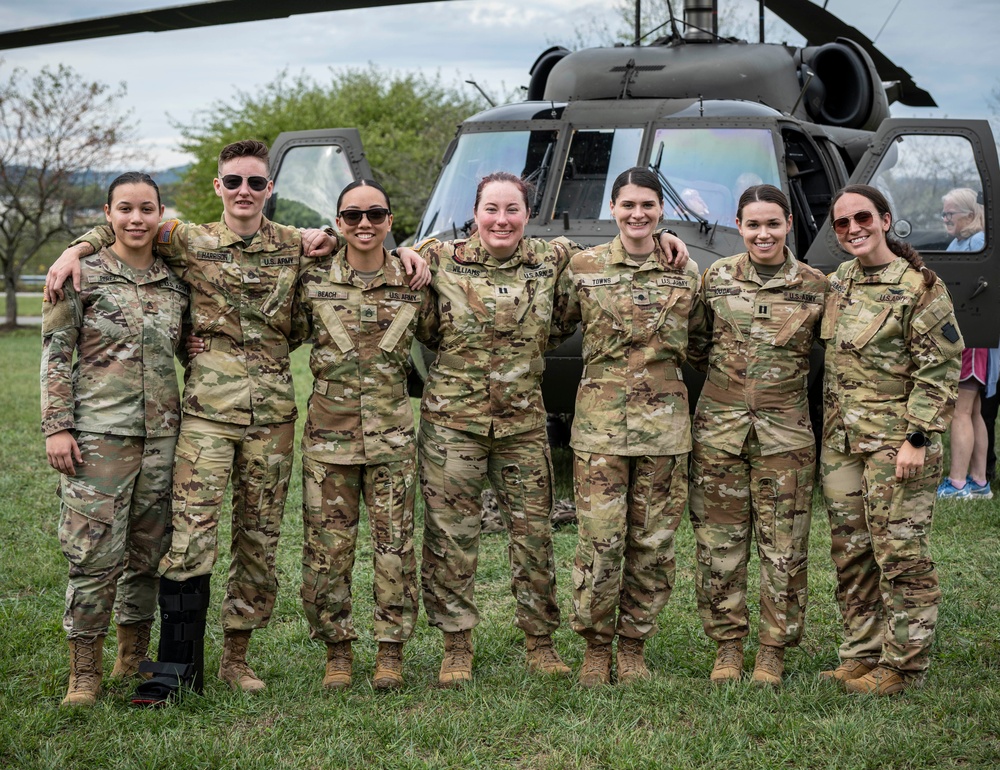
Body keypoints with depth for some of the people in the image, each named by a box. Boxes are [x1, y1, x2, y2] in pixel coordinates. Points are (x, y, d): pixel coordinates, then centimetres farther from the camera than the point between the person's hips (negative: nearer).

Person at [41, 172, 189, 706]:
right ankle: (85, 673, 4)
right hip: (98, 436, -4)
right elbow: (55, 356, -2)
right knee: (96, 555, -6)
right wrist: (56, 427, -9)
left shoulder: (176, 283, 11)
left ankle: (133, 659, 24)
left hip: (161, 436, 4)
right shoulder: (81, 276, 0)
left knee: (148, 552, 10)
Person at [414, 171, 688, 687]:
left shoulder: (552, 260, 3)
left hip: (523, 420, 2)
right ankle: (457, 648, 13)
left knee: (533, 531, 5)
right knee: (451, 533, 2)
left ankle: (540, 642, 19)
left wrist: (657, 238, 2)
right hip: (452, 418, -1)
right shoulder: (442, 261, -1)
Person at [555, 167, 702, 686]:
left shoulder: (686, 273, 8)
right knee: (600, 541, -6)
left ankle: (633, 645, 19)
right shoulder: (583, 268, 3)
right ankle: (596, 646, 11)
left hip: (665, 424, 2)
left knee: (654, 543, 5)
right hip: (600, 423, -2)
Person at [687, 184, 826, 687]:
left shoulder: (815, 286, 1)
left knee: (784, 545, 2)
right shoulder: (717, 277, 4)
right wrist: (727, 377, 6)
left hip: (785, 431, -1)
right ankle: (727, 645, 17)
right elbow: (697, 344, 16)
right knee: (720, 541, 5)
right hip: (719, 425, 1)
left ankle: (774, 649, 15)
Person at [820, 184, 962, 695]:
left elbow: (940, 369, -12)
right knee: (850, 554, 12)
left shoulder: (919, 287, -9)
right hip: (841, 442, 7)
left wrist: (916, 439, -17)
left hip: (895, 442, -7)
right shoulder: (839, 282, 12)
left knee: (901, 555, -3)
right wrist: (828, 430, 16)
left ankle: (903, 665, 5)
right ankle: (861, 656, 22)